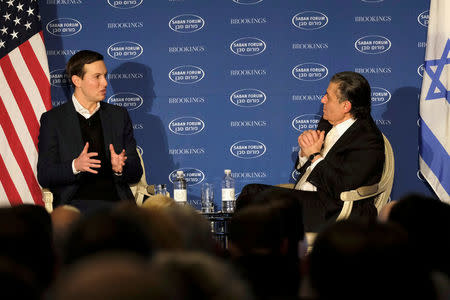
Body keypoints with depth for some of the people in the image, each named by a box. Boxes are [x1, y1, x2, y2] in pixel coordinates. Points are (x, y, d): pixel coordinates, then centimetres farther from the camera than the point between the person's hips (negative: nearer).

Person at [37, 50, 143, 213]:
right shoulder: (52, 119, 8)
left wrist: (119, 168, -9)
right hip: (74, 203, -2)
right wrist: (75, 166, -19)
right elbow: (44, 176, 1)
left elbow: (136, 174, 15)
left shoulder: (119, 115, 18)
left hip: (116, 201, 2)